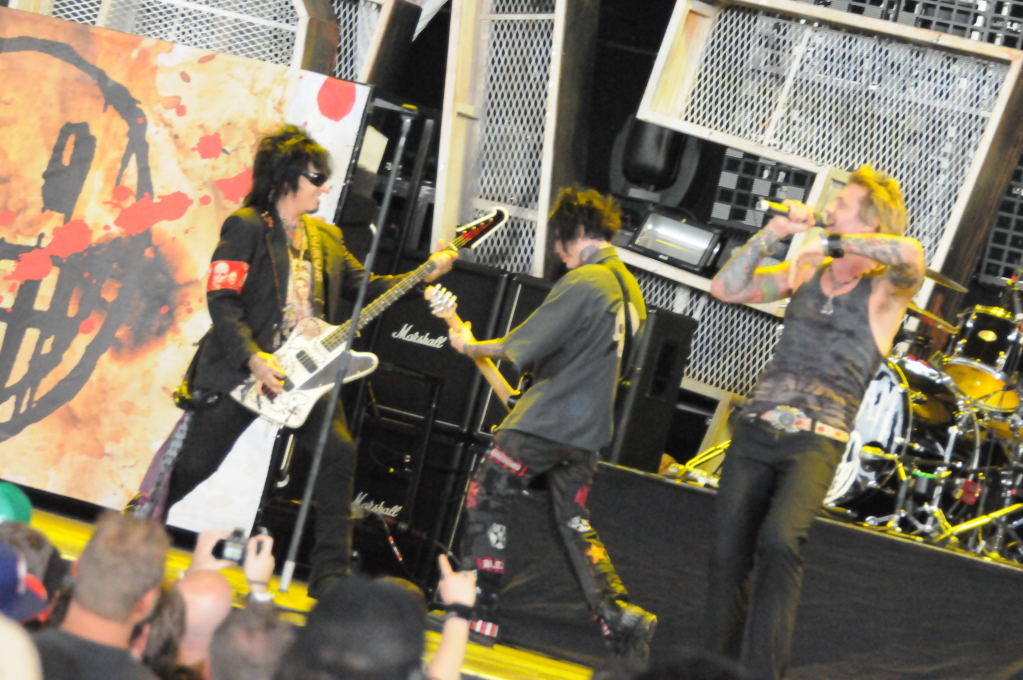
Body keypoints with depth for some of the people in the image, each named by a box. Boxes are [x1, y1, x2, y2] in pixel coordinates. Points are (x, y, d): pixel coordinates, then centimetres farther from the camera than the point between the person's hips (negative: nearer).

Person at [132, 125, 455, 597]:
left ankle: (330, 575, -3)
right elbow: (221, 299, -14)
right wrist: (253, 358, -24)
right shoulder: (247, 227, -8)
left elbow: (365, 287, 16)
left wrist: (424, 275, 3)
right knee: (195, 461, 0)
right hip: (242, 369, -6)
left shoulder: (326, 239, 15)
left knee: (338, 455, -9)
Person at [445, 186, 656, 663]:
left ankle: (478, 611, -2)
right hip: (588, 427, 8)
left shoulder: (581, 284, -16)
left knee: (486, 498, 1)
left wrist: (469, 346, 1)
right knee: (575, 521, 14)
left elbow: (519, 346, -15)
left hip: (547, 419, -8)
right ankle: (621, 618, 1)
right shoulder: (628, 286, 12)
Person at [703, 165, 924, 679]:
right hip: (755, 429, 5)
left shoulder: (885, 289, -2)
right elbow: (726, 288, 10)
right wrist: (773, 232, 1)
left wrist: (832, 245, -19)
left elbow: (910, 255, -26)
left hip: (815, 442, -5)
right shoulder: (806, 273, 14)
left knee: (779, 543, -28)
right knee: (728, 557, 4)